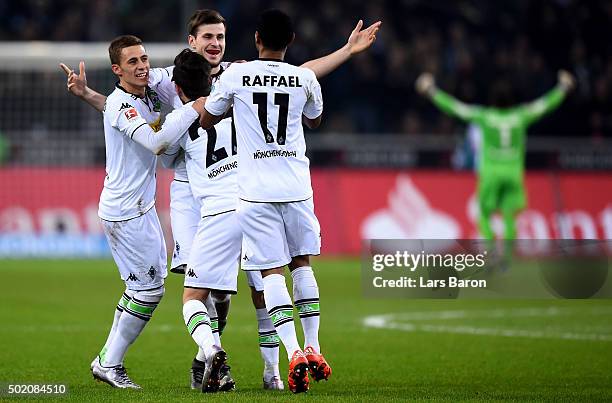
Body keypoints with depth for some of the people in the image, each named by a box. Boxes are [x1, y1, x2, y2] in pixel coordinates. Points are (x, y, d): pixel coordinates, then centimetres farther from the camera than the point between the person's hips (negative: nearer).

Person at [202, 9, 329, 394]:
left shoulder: (236, 75, -4)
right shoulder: (305, 79, 1)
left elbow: (206, 121, 10)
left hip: (256, 189, -2)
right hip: (296, 186, 2)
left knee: (272, 272, -2)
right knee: (302, 263, 17)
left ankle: (294, 352, -16)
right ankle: (314, 349, 16)